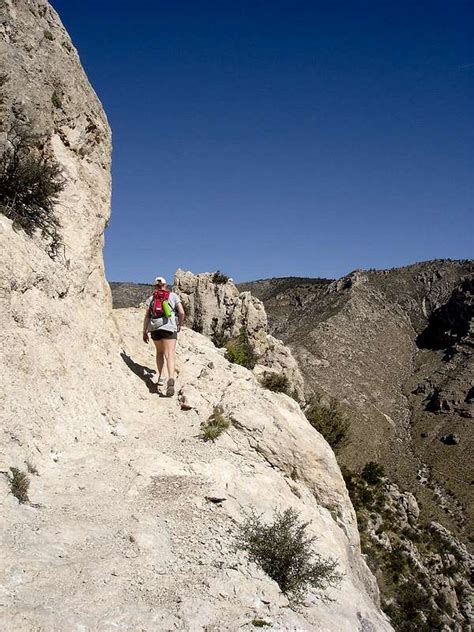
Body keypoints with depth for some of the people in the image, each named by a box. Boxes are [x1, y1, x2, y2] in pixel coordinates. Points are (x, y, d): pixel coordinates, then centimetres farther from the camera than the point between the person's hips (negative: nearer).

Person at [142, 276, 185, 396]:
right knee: (170, 355, -10)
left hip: (154, 328, 2)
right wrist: (180, 324, 18)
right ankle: (171, 379, -31)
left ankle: (161, 376, 19)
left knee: (160, 352, 25)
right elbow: (182, 312, 1)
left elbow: (147, 316, 4)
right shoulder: (173, 296, 9)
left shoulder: (151, 298, 12)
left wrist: (144, 332, 9)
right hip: (169, 327, -2)